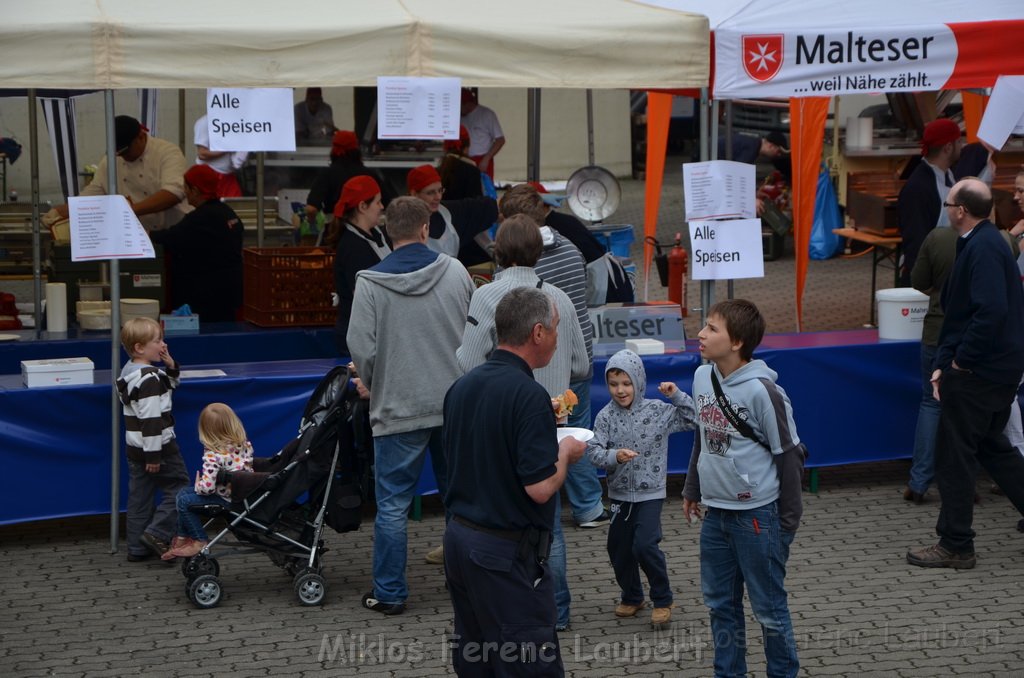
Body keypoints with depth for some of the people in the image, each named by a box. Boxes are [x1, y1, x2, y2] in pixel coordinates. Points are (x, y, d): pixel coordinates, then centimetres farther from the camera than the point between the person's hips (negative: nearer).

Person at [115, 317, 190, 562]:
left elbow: (168, 388, 23)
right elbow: (150, 418, -24)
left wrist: (171, 368, 4)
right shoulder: (149, 378, -21)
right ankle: (157, 533, -6)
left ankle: (137, 547, 15)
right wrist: (153, 454, -23)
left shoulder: (129, 371, 10)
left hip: (134, 447, 9)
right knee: (178, 487, 2)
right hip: (158, 446, -9)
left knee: (139, 496, 12)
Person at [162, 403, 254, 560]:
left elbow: (207, 486, -34)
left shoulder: (213, 455, -28)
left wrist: (197, 486, -9)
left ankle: (200, 541, 12)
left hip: (227, 499, -9)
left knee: (184, 500, -4)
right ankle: (182, 538, 26)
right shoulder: (245, 444, -6)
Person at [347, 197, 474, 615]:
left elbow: (361, 347, -12)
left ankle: (389, 593, 9)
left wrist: (372, 384, 7)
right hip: (457, 403, 3)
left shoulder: (370, 282, -11)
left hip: (399, 408, -3)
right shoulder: (455, 271, -2)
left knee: (392, 504, 5)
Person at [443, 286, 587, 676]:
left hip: (459, 537, 9)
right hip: (508, 553, -9)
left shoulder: (462, 387, 7)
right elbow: (540, 488, -22)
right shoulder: (528, 395, -19)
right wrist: (565, 453, -3)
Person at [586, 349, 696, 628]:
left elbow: (694, 421, -5)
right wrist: (614, 456, -29)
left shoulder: (658, 411, -7)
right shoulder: (606, 416, -5)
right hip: (619, 493, 3)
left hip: (650, 492, -3)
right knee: (618, 547, 12)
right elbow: (593, 450, -12)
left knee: (645, 546, -14)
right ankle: (631, 596, 34)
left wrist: (677, 395, -12)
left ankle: (662, 599, 5)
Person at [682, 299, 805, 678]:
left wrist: (788, 521, -8)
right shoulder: (702, 377, 2)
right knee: (720, 604, 15)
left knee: (769, 607, 4)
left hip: (757, 515, -7)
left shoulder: (762, 391, -18)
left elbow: (789, 455, -12)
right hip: (715, 513, 7)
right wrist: (692, 490, 22)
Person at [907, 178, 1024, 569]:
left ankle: (955, 547, 8)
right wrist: (943, 365, 11)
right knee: (991, 446, 20)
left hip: (978, 372, -10)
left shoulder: (983, 248, -19)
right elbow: (959, 312, 16)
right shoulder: (978, 243, 13)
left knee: (954, 455, -1)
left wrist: (960, 360, -19)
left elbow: (992, 311, -31)